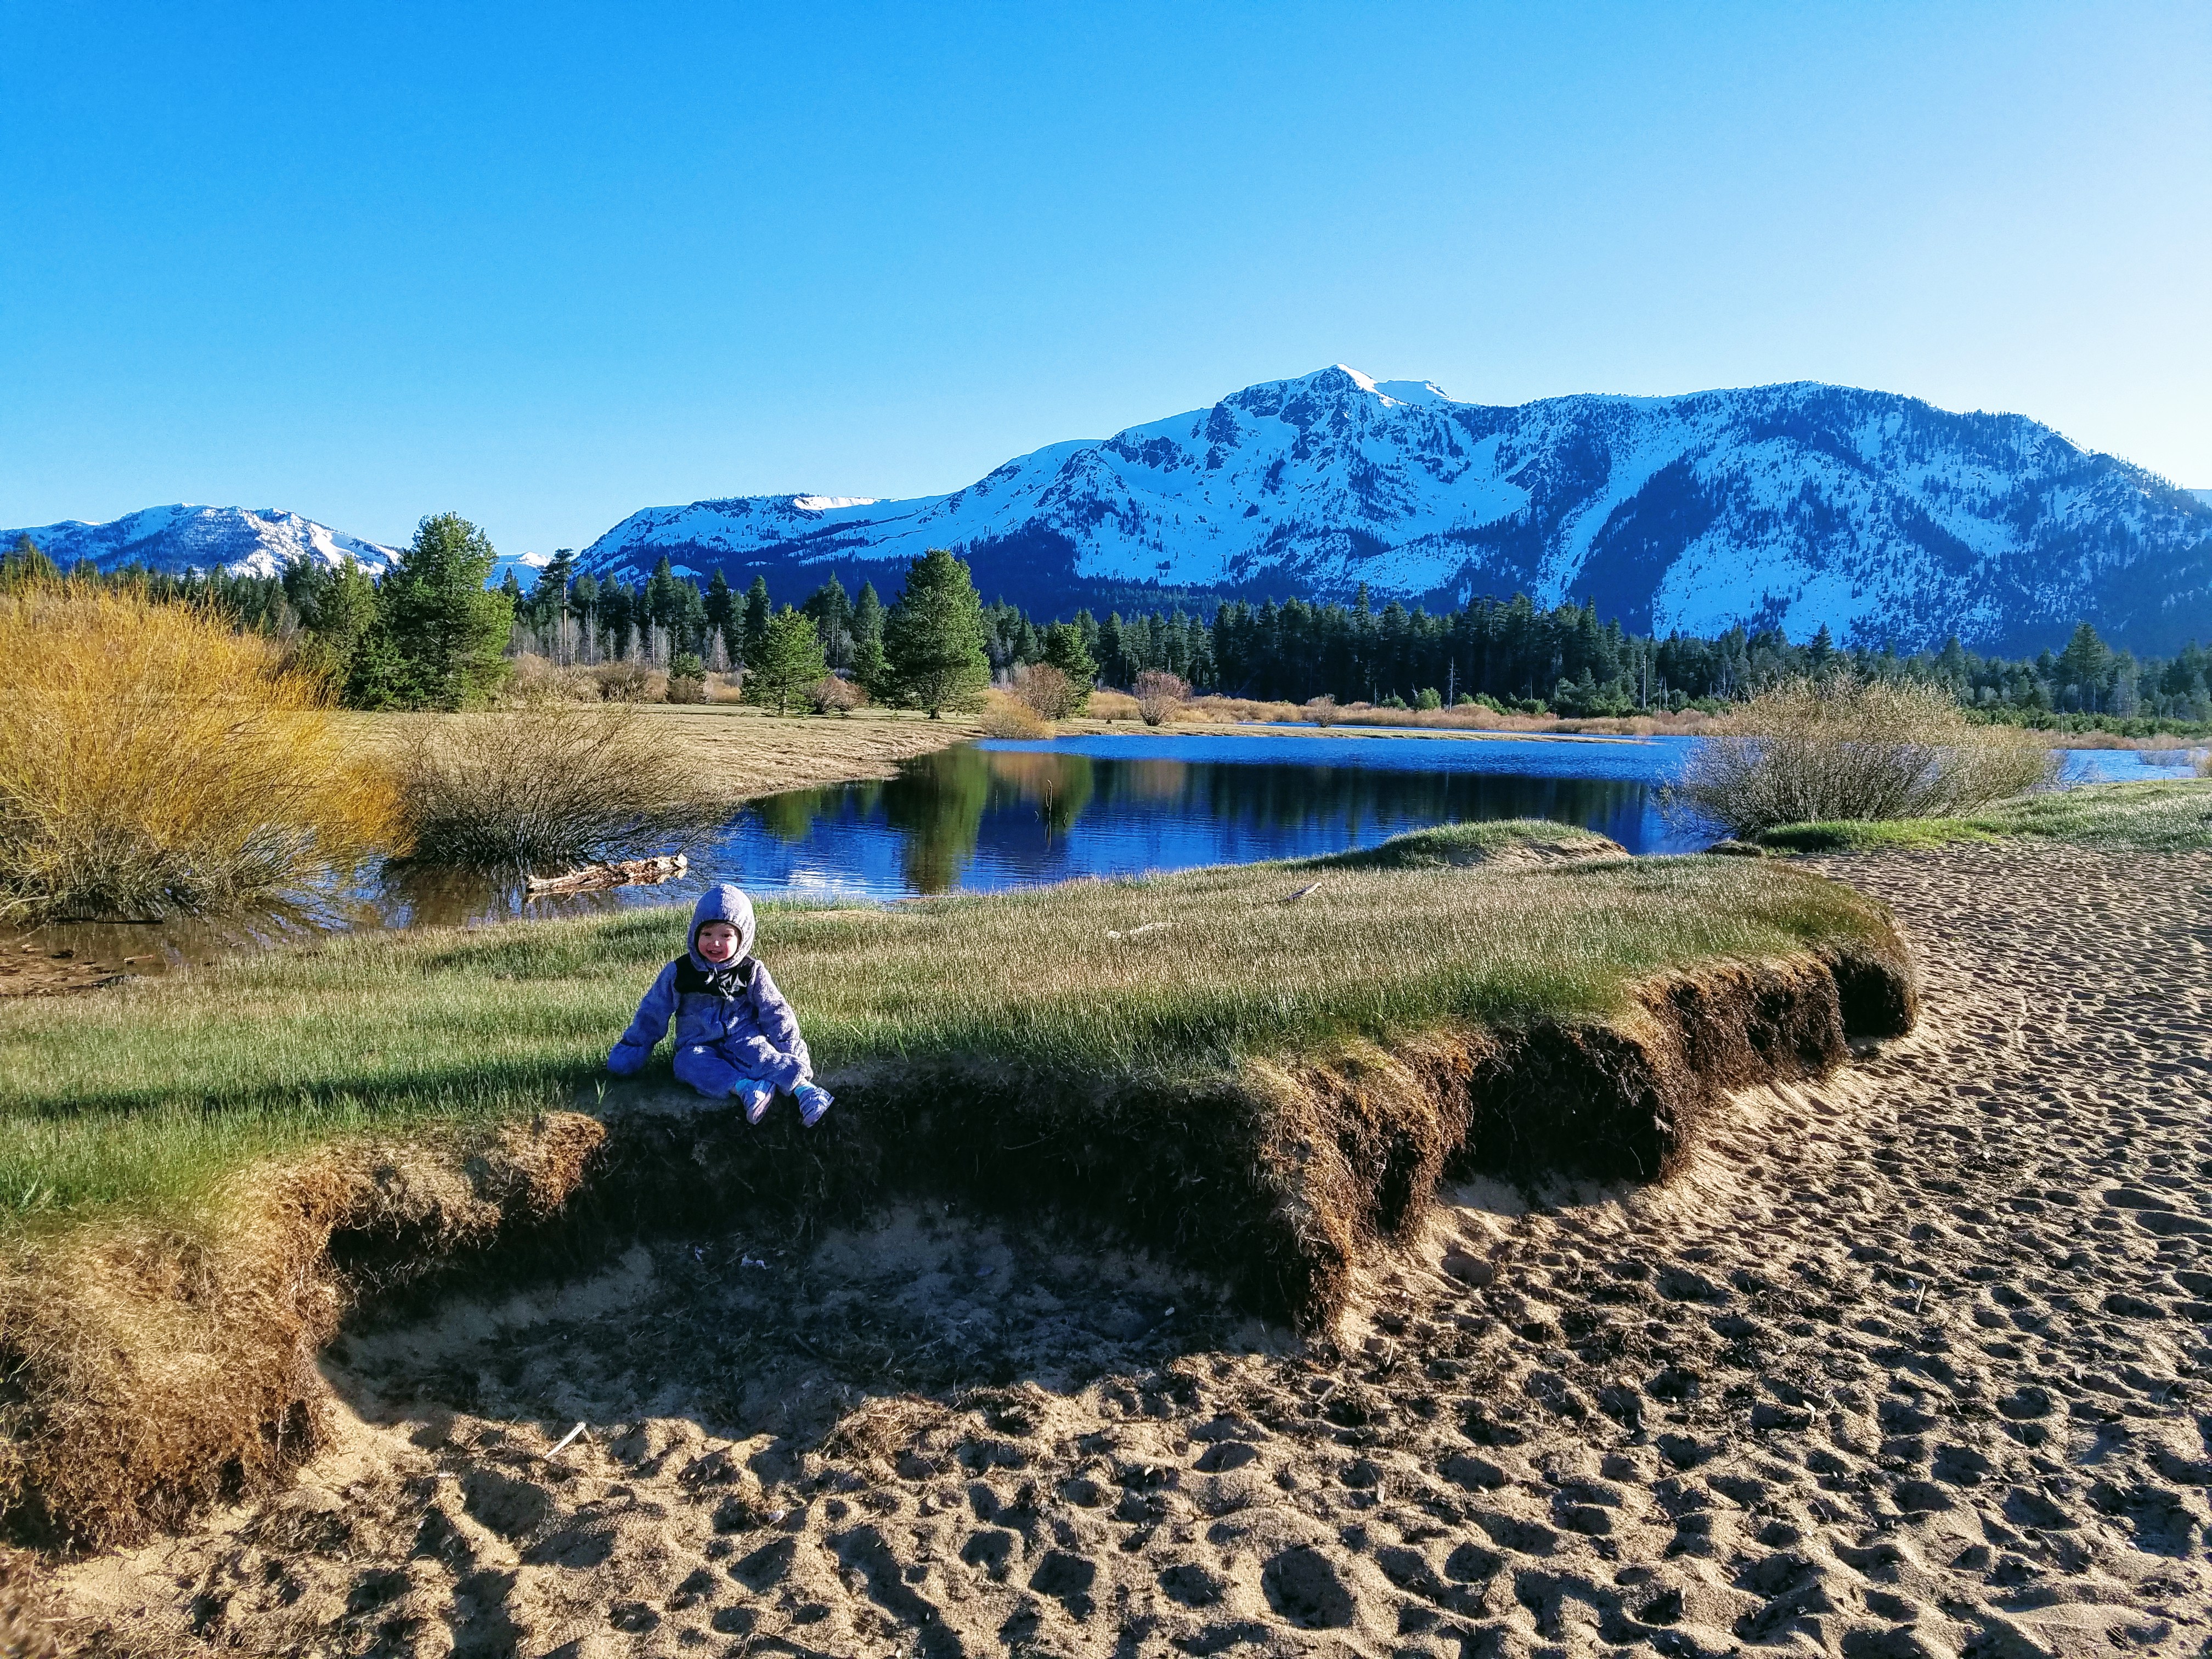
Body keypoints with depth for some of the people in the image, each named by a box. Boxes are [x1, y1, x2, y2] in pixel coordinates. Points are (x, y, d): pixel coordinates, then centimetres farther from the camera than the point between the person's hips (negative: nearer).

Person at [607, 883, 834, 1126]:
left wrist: (793, 1056, -4)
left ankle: (800, 1086, -54)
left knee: (756, 1050, -34)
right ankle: (743, 1087, -55)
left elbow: (775, 1012, 1)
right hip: (699, 1046, 1)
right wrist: (632, 1050, 7)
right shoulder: (679, 972, -1)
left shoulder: (751, 971, -1)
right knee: (688, 1062, -33)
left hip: (742, 1039, -1)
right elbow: (652, 1014, 6)